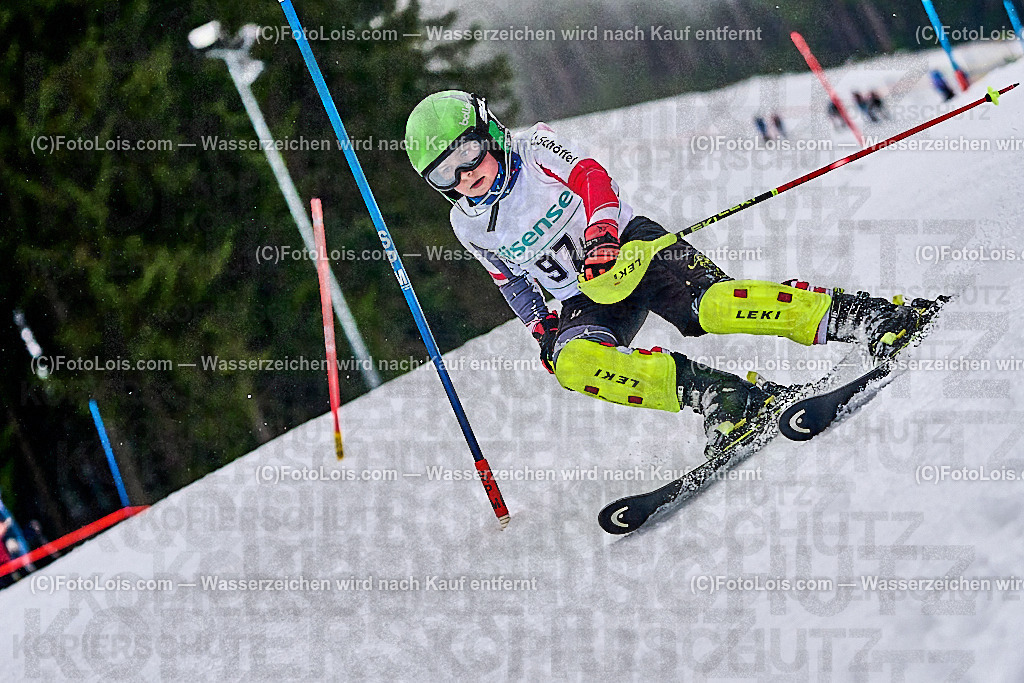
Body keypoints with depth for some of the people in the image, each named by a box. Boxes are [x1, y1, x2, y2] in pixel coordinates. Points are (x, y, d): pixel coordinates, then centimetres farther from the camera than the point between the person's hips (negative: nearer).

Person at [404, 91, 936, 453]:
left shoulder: (535, 149, -3)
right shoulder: (468, 225, 7)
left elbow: (592, 177, -16)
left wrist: (601, 233, -33)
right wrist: (541, 329, 18)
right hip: (584, 302, 3)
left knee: (705, 303, -33)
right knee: (571, 363, -32)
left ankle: (863, 318, -32)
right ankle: (717, 395, -40)